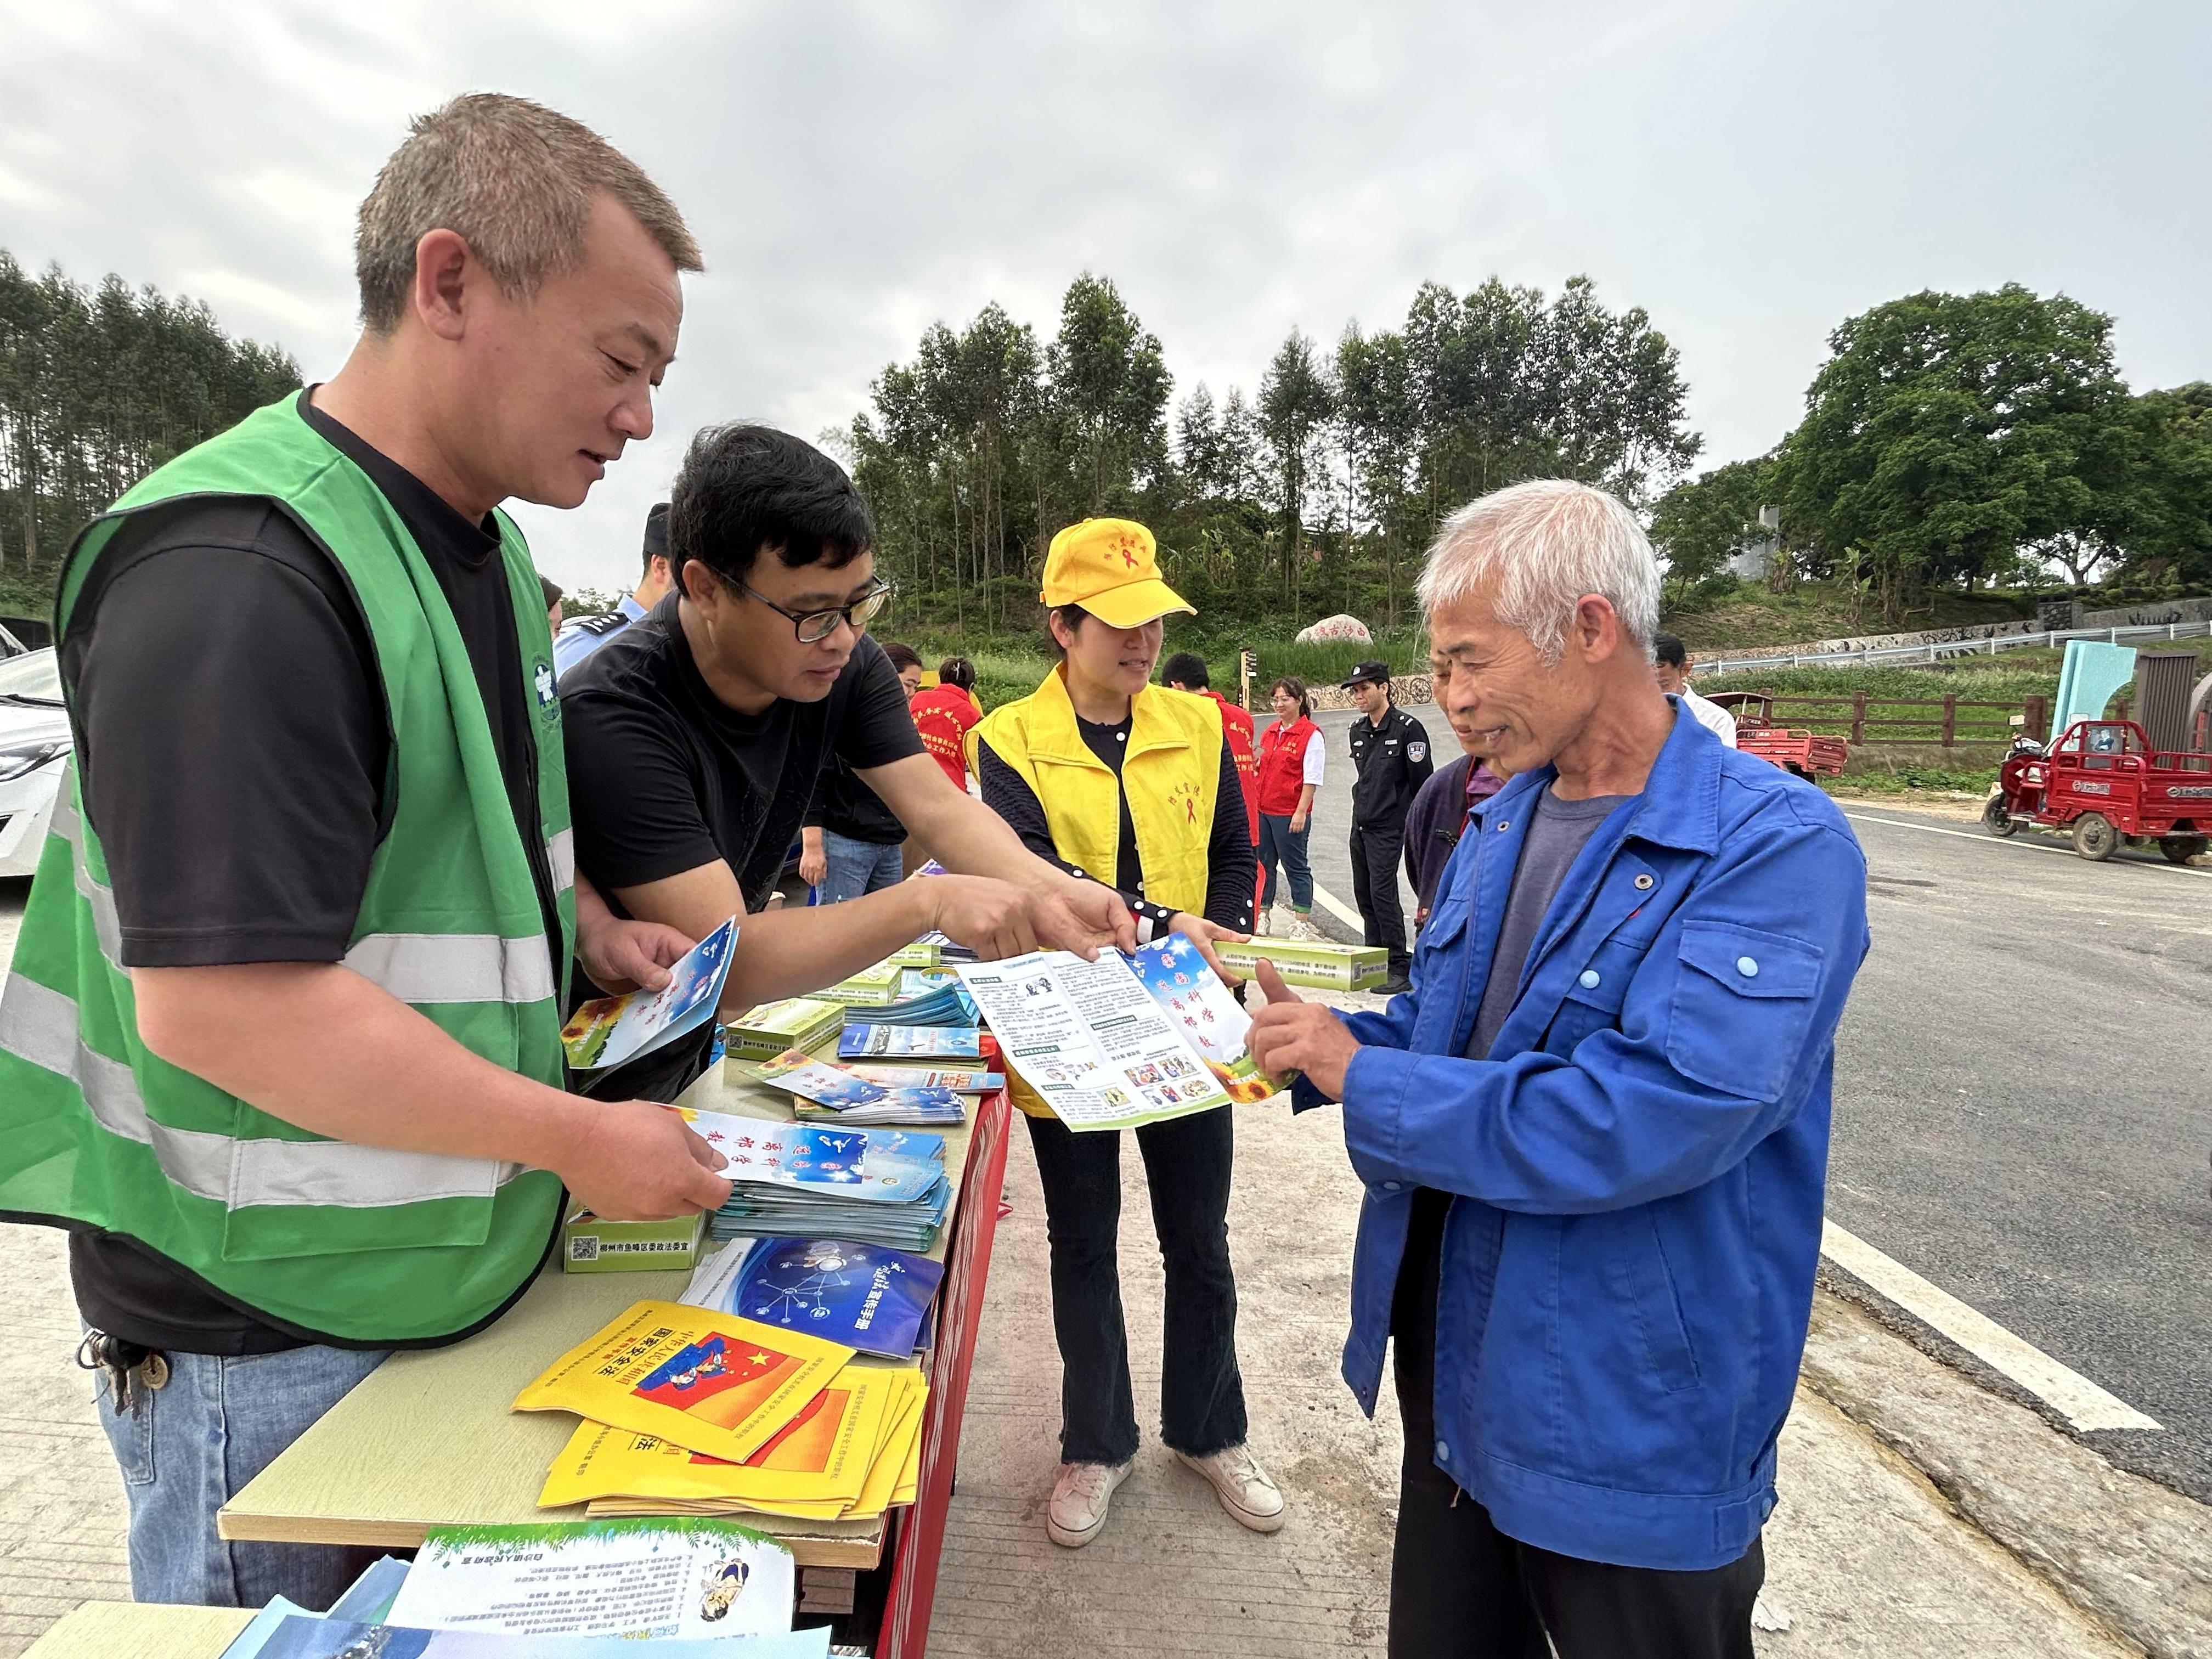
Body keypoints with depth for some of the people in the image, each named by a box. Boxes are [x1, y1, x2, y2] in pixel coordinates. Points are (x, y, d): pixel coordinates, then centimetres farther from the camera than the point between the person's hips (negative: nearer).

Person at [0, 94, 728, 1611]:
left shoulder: (485, 553, 5)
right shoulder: (239, 577, -25)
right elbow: (219, 1000, -29)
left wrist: (590, 931, 3)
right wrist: (582, 1140, -22)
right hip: (275, 1336, -8)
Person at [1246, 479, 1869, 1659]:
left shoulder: (1776, 847, -22)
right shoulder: (1500, 820, 2)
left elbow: (1648, 1120, -33)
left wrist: (1363, 1077, -25)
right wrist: (1302, 1046, -6)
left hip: (1631, 1422, -7)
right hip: (1455, 1364, 7)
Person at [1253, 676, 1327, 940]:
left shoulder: (1311, 734, -8)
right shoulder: (1269, 733, 14)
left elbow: (1312, 778, -12)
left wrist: (1301, 812, -16)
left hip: (1290, 814, -7)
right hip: (1263, 810, 7)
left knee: (1295, 867, 1)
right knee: (1263, 865, 12)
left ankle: (1302, 923, 9)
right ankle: (1262, 918, 22)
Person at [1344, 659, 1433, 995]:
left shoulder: (1408, 728, -10)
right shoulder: (1358, 731, 13)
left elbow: (1423, 782, -9)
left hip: (1388, 827, -8)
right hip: (1359, 826, 8)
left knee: (1383, 894, -11)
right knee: (1364, 895, 10)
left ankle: (1400, 967, -3)